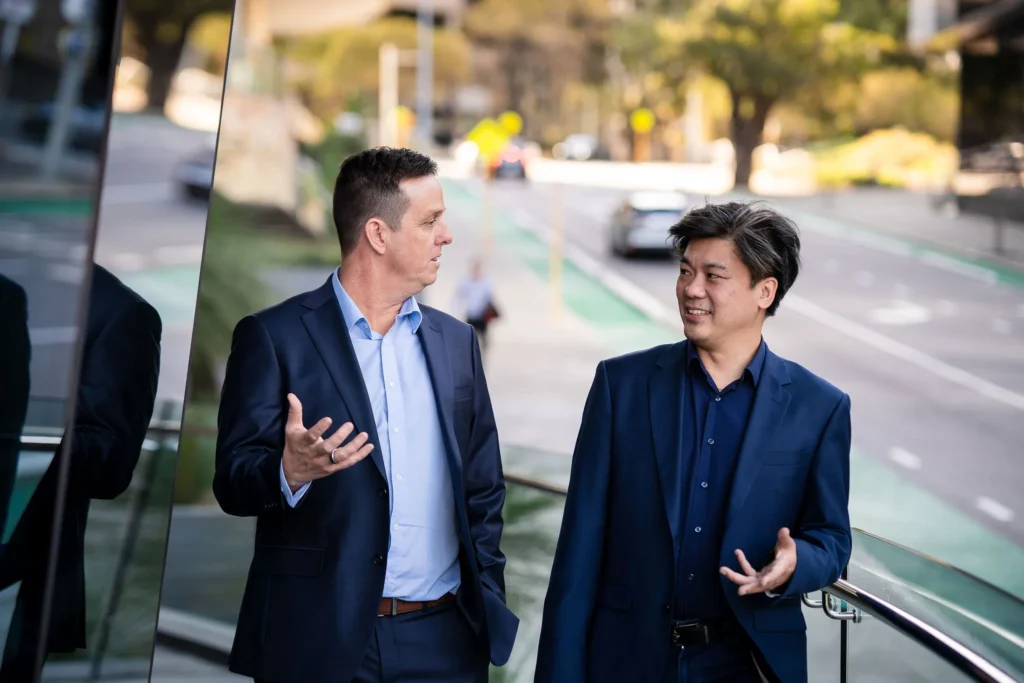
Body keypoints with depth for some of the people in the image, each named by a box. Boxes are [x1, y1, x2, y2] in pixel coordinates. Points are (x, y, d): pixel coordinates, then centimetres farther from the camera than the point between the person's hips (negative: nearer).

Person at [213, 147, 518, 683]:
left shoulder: (456, 342, 11)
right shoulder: (273, 337, -3)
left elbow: (483, 492, 15)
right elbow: (233, 482, -6)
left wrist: (486, 602, 7)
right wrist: (290, 474, -26)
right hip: (321, 640, -4)